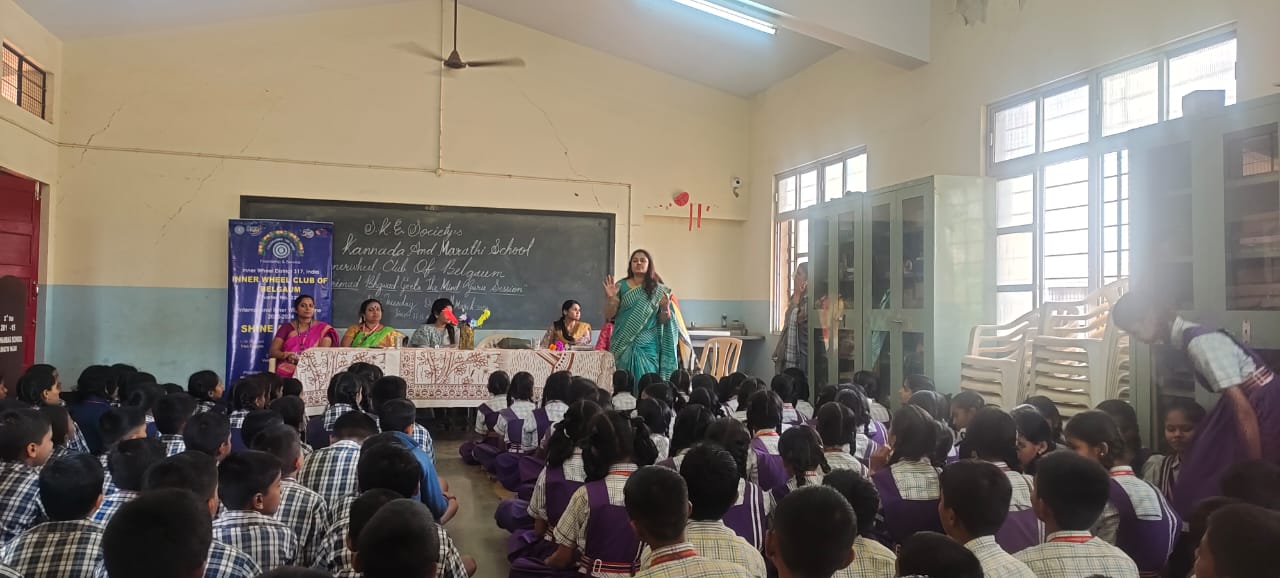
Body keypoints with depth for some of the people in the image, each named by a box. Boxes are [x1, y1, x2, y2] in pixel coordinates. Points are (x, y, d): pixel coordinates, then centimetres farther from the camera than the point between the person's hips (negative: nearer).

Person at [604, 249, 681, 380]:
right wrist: (610, 297, -15)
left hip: (648, 345, 0)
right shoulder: (621, 286, 4)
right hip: (624, 344, 0)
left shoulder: (658, 290, 5)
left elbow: (663, 321, 5)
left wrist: (665, 308, -15)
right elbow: (608, 315, 2)